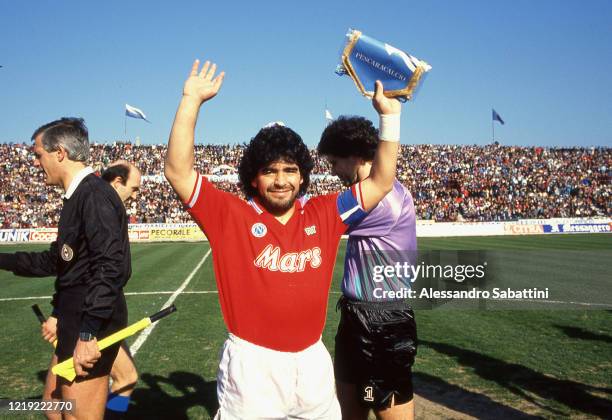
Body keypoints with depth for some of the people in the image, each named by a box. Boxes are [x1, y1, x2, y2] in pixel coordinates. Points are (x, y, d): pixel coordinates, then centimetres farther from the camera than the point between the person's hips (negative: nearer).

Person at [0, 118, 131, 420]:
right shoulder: (78, 196, 15)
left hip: (90, 326, -11)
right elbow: (57, 260, 22)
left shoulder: (95, 194, -18)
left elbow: (111, 266, -27)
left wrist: (89, 333, -27)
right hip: (74, 322, 11)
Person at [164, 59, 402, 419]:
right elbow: (178, 172, -13)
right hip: (252, 365, -3)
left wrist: (390, 116, 1)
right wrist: (192, 101, -16)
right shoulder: (232, 215, -6)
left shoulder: (323, 215, 3)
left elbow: (381, 182, 5)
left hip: (313, 362, 3)